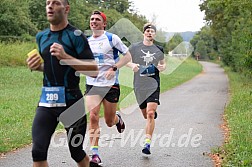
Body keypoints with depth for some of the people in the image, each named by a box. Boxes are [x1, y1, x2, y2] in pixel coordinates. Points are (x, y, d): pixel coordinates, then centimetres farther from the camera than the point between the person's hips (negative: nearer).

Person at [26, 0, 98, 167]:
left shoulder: (75, 35, -9)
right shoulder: (41, 36, 10)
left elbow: (94, 70, -15)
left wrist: (66, 57, -24)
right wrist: (37, 66, 3)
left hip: (71, 101, -5)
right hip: (46, 101, 5)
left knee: (77, 152, 9)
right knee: (38, 152, -7)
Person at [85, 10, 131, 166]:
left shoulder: (112, 38, -4)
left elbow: (128, 56, -3)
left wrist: (114, 68, -15)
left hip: (110, 84, -2)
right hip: (92, 84, 2)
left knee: (109, 122, 7)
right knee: (93, 117, -16)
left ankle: (118, 118, 46)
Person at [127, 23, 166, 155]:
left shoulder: (159, 49, 8)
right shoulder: (134, 47, 2)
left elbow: (163, 63, 22)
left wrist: (162, 67, -1)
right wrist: (132, 65, -10)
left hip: (154, 85, -1)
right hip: (139, 85, 1)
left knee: (150, 114, -17)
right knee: (145, 115, 13)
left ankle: (147, 144, -15)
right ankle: (154, 112, 52)